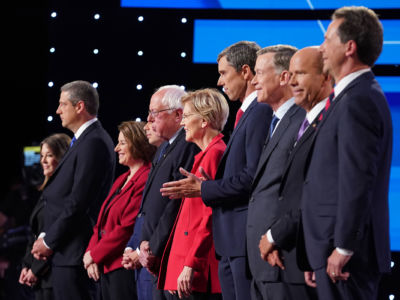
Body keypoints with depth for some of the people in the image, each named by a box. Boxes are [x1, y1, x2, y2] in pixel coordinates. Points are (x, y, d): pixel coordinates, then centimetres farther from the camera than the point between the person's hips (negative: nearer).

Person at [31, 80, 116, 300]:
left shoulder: (93, 142, -14)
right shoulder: (85, 140, 18)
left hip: (73, 252, -10)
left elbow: (78, 201, -19)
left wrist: (49, 241, -12)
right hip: (67, 251, 10)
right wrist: (45, 237, 9)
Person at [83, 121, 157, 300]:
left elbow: (128, 227, -18)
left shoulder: (146, 180, -13)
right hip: (105, 267, 9)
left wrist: (95, 255, -11)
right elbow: (102, 223, 18)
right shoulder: (121, 180, 19)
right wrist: (90, 253, 1)